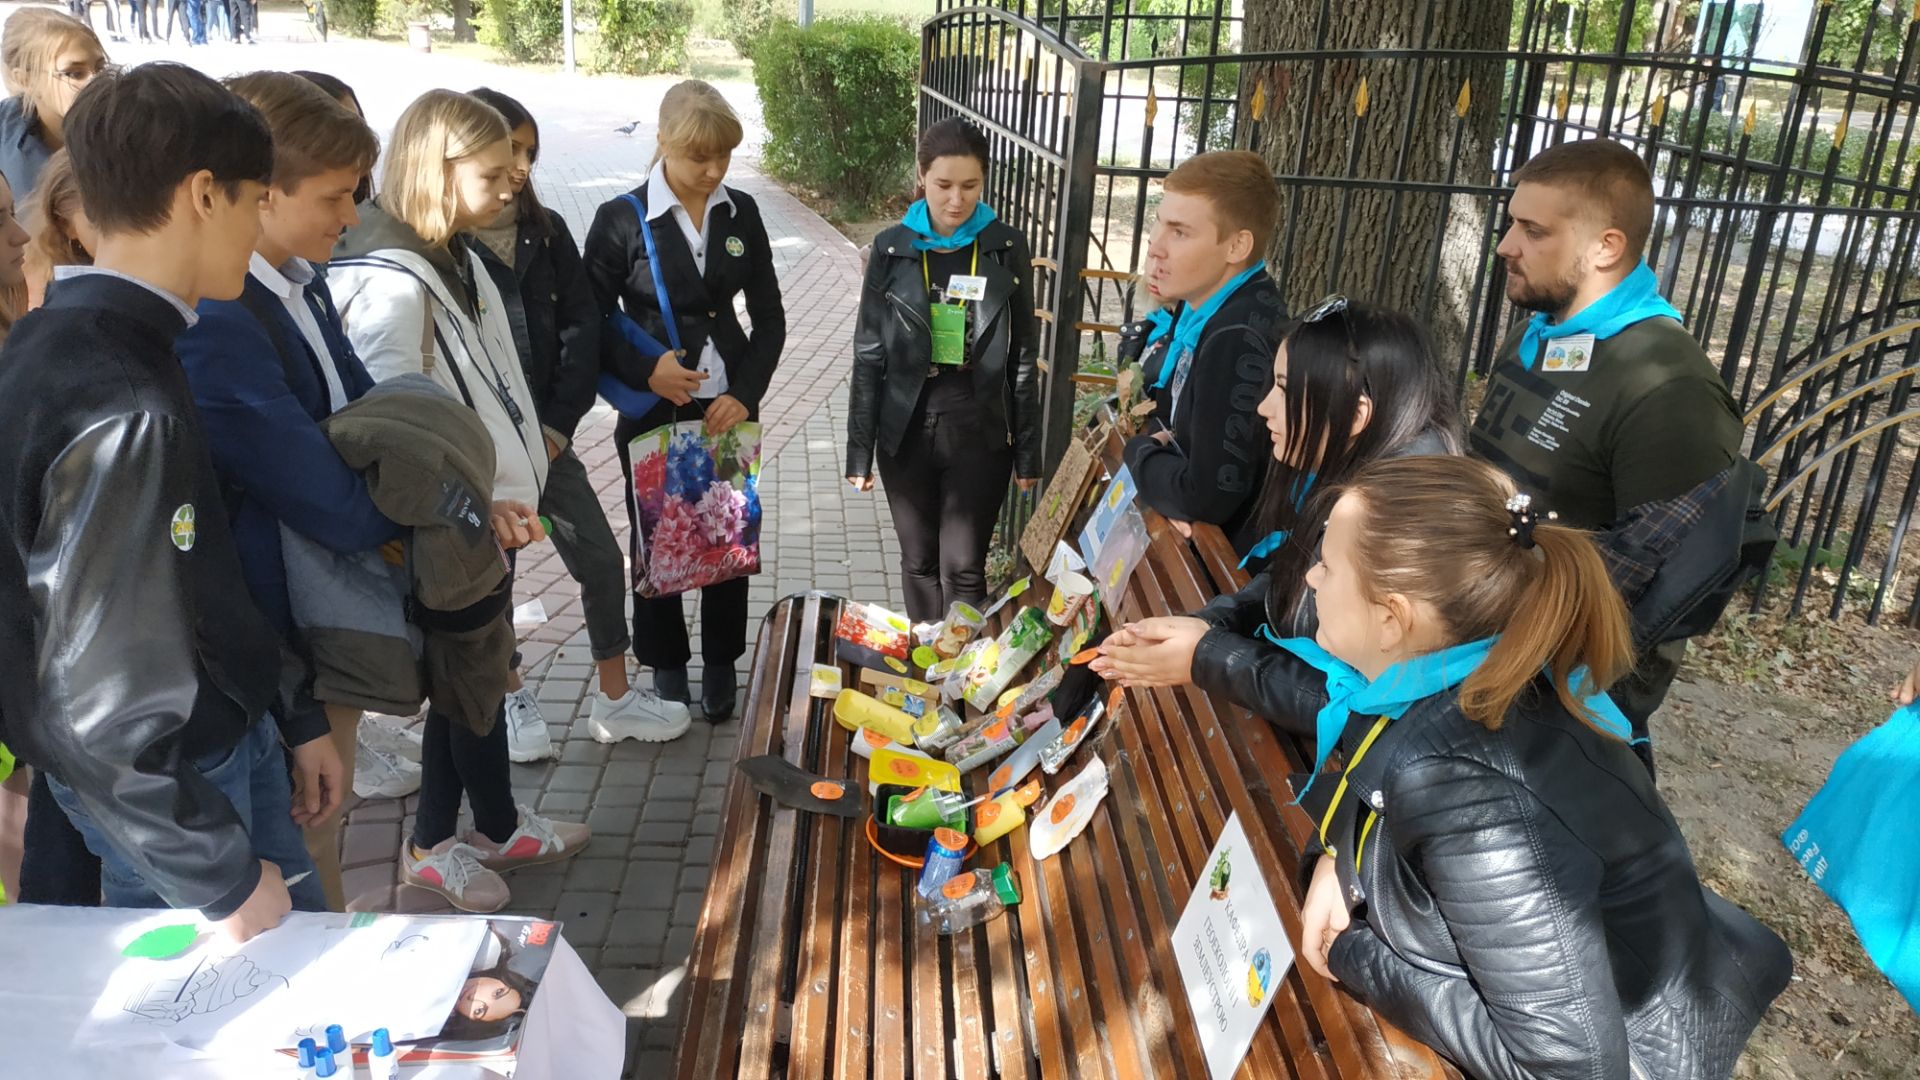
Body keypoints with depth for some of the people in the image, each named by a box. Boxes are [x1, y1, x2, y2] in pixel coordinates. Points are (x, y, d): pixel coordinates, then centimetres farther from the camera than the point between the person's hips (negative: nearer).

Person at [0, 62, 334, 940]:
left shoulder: (78, 342, 1)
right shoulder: (121, 407, -29)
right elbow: (96, 710, -27)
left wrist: (289, 721, 14)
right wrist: (223, 877, -16)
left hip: (224, 742, 8)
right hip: (169, 787, -8)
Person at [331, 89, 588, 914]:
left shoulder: (455, 259, 11)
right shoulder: (390, 281, -20)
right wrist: (475, 500, -35)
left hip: (486, 510, 9)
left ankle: (437, 838, 33)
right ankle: (499, 827, 25)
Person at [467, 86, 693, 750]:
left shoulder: (546, 231, 3)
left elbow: (582, 327, 2)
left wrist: (559, 422, -6)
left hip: (546, 435, 5)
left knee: (602, 562, 6)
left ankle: (616, 703, 22)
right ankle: (512, 702, 31)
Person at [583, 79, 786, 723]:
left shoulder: (741, 213, 2)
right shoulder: (621, 220, -8)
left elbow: (769, 315, 4)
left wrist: (744, 392, -9)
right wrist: (645, 372, -19)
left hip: (729, 406, 3)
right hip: (654, 409, -2)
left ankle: (720, 667, 27)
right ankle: (667, 668, 28)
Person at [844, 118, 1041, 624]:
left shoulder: (1007, 249, -3)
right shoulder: (891, 249, -2)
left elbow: (1023, 357, 2)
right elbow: (869, 355, 2)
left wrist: (1027, 449, 1)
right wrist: (859, 448, 0)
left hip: (980, 431, -1)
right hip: (906, 430, 1)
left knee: (963, 568, 0)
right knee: (919, 561, 13)